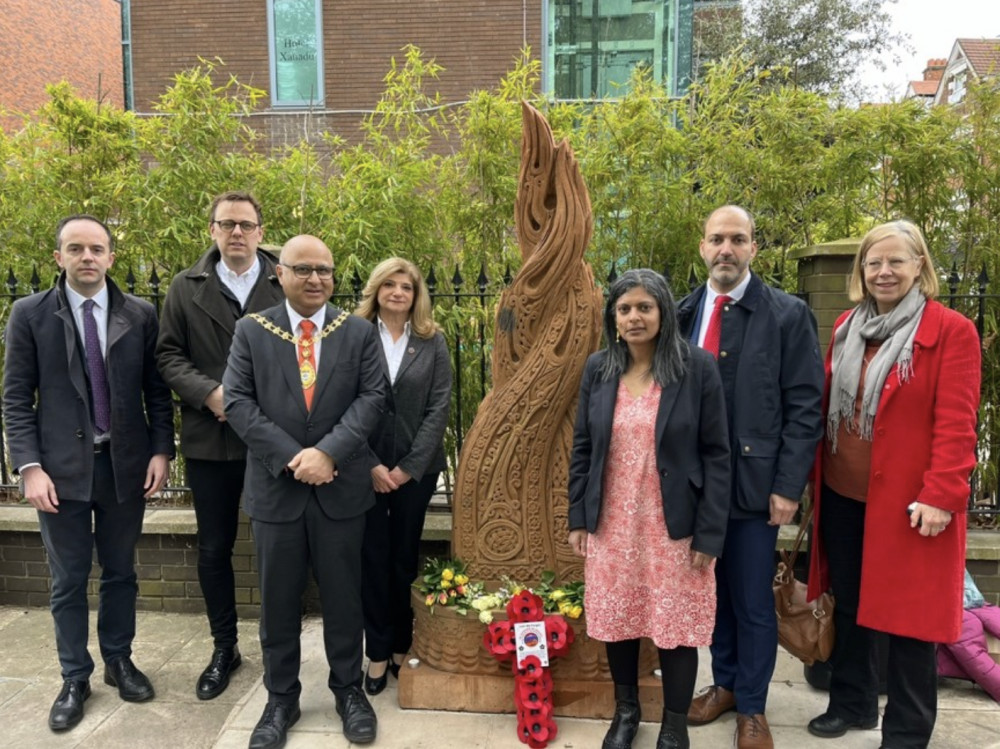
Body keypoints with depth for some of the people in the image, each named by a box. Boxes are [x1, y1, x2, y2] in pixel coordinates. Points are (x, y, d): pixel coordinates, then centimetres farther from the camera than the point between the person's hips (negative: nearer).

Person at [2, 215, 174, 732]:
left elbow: (156, 391, 3)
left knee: (120, 572, 15)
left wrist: (161, 451, -5)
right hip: (61, 466, -1)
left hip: (126, 463, 1)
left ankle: (119, 661, 33)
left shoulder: (140, 315, 1)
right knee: (68, 581, 10)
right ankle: (75, 679, 27)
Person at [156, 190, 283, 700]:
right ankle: (224, 648, 31)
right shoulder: (187, 287, 6)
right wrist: (210, 393, -13)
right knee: (214, 549, 12)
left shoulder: (285, 284, -1)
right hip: (210, 439, 2)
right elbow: (168, 355, 3)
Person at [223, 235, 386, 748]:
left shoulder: (359, 332, 3)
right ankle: (281, 700, 30)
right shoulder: (252, 331, 2)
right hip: (275, 487, 0)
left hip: (341, 487, 0)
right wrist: (290, 457, -14)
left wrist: (328, 451, -17)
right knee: (278, 600, 12)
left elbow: (371, 397, -4)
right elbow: (237, 402, -4)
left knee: (344, 596, 11)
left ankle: (349, 690, 31)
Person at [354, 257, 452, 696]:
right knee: (374, 558, 6)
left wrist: (409, 465, -8)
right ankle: (378, 653, 18)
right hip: (366, 466, -1)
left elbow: (440, 406, -2)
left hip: (416, 467, 1)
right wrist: (371, 464, -10)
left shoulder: (433, 342, 3)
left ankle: (402, 647, 23)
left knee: (405, 557, 9)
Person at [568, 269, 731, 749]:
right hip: (611, 523, 3)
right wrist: (578, 518, 3)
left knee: (675, 623, 8)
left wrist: (709, 532, -11)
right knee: (617, 619, 14)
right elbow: (582, 448, 6)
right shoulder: (598, 369, 2)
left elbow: (715, 455, -7)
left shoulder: (697, 367, -8)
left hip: (673, 525, -3)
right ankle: (625, 710, 38)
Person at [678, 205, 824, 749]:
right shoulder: (683, 314, 6)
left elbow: (804, 409, -7)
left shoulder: (787, 315, -5)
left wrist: (787, 487, -11)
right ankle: (724, 683, 38)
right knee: (712, 591, 17)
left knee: (753, 601, 9)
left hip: (753, 482, -3)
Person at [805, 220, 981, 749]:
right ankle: (851, 703, 36)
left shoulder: (952, 332, -8)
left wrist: (940, 495, -20)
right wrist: (816, 473, 6)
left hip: (907, 500, -5)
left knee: (907, 613, 7)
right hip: (842, 494, 6)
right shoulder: (847, 328, 9)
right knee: (849, 602, 17)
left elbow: (956, 424, -14)